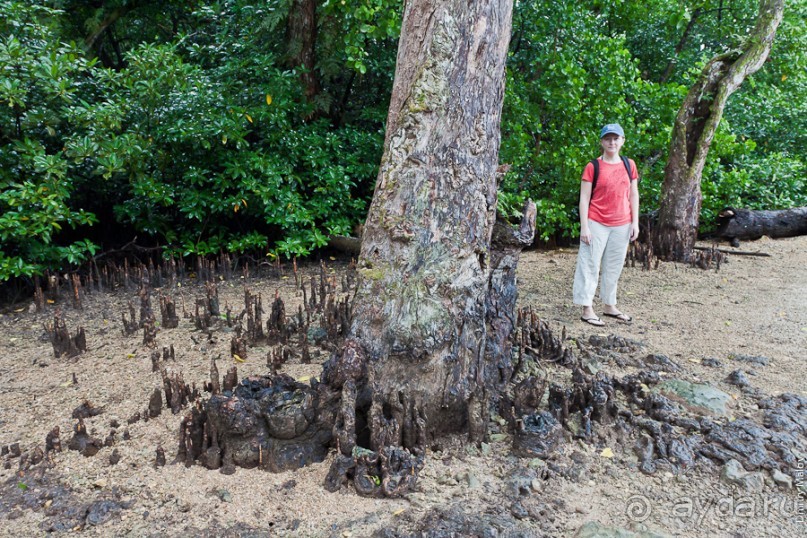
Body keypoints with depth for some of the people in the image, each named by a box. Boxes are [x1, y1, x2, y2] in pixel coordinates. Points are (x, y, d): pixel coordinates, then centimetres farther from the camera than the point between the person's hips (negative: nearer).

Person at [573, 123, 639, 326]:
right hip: (596, 224, -4)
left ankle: (609, 306, 23)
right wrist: (584, 227, -12)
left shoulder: (629, 165, 8)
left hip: (622, 226, 4)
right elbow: (584, 198, -6)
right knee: (590, 265, -3)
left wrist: (635, 222, 5)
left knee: (614, 267, 12)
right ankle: (587, 310, 1)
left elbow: (633, 195, 11)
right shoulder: (593, 167, -4)